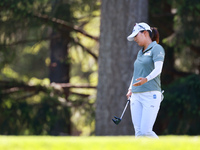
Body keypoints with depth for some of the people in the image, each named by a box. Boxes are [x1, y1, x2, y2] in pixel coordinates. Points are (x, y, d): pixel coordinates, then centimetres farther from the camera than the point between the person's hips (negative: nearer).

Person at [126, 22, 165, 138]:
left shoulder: (157, 49, -3)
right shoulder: (140, 53, 21)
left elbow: (158, 69, -19)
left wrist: (146, 79, -37)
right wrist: (130, 89, 20)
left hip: (151, 95, -7)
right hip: (136, 97, 7)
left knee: (146, 131, -15)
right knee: (138, 133, -2)